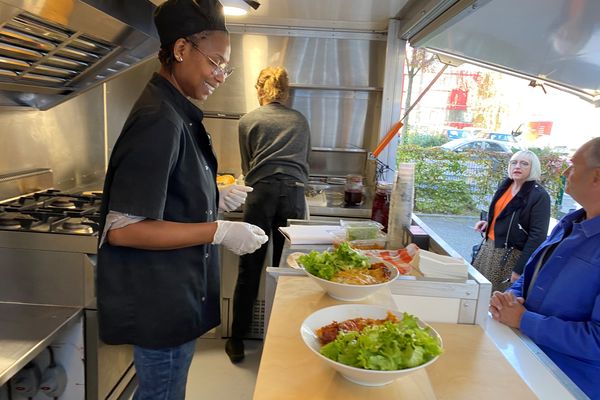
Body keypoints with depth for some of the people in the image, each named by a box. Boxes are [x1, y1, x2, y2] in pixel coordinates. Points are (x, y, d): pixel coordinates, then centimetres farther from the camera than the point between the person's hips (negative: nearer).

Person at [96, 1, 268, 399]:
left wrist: (214, 198, 4)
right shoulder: (159, 121, -24)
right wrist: (220, 232, -23)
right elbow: (122, 228, -26)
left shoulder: (177, 113, 6)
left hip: (174, 291, 9)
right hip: (159, 301, -9)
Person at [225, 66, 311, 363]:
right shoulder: (301, 120, 17)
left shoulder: (248, 120, 11)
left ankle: (237, 341, 16)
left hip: (262, 194, -2)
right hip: (294, 194, 2)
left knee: (249, 269, 5)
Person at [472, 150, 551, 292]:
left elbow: (537, 236, -19)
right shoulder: (506, 184, 4)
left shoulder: (539, 196, -16)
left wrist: (520, 269, -21)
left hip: (511, 255, -7)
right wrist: (488, 223, 3)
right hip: (490, 245, 7)